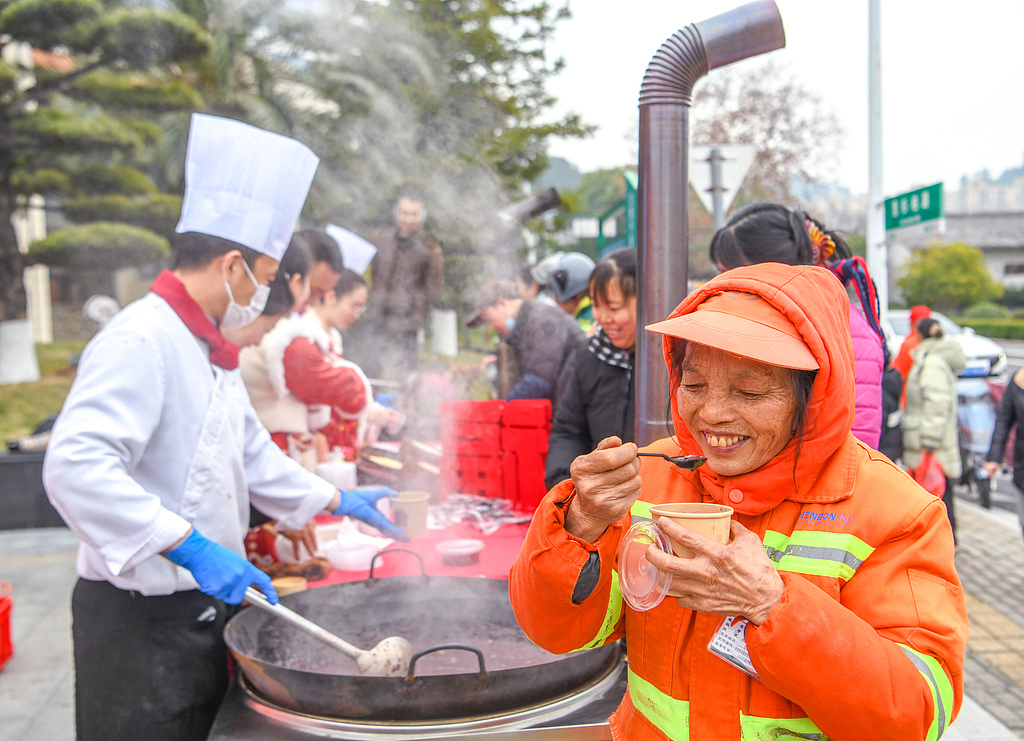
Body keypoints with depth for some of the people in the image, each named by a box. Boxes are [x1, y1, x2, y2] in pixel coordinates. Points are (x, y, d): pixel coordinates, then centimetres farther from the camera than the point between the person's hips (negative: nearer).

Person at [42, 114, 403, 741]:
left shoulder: (209, 346, 13)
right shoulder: (139, 341, -20)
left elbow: (250, 454, 23)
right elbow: (75, 467, -32)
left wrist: (338, 500, 22)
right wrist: (189, 547, -34)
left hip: (203, 606, 9)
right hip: (140, 618, -9)